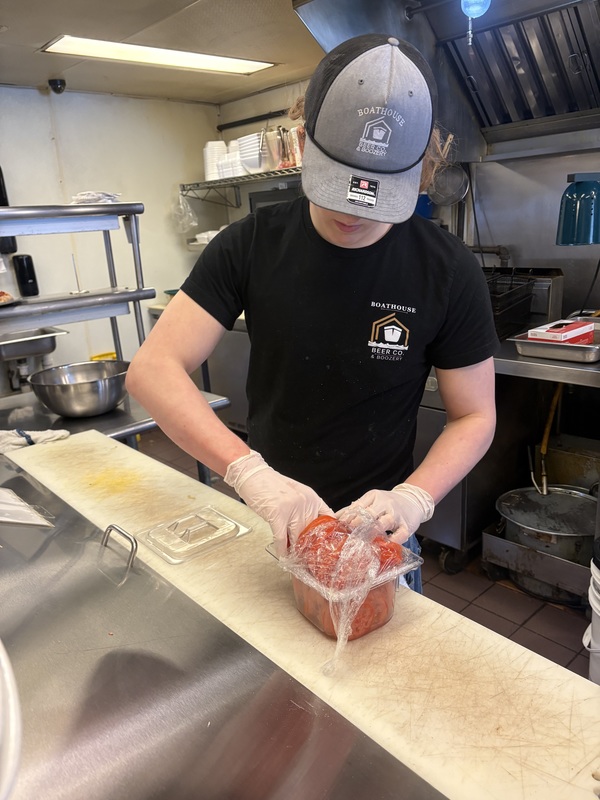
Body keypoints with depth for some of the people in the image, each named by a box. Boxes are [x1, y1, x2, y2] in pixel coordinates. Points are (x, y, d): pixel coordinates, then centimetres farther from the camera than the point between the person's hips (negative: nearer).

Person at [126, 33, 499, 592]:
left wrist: (413, 498, -26)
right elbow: (152, 368, -19)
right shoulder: (251, 245, -13)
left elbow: (475, 416, -7)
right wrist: (249, 471, -34)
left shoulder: (450, 273, -15)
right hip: (265, 519, 2)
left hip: (377, 526, -1)